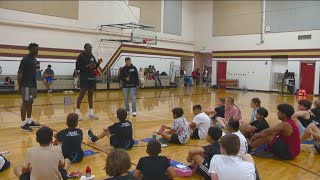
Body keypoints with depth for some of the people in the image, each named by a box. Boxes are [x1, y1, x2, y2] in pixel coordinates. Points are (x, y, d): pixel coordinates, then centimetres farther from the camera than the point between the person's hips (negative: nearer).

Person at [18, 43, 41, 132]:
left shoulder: (34, 60, 13)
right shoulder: (25, 59, -13)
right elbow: (20, 73, -13)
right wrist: (19, 86, -14)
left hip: (33, 85, 9)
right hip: (26, 85, -8)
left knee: (30, 103, 12)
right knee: (25, 103, -5)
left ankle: (29, 121, 20)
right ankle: (23, 123, -1)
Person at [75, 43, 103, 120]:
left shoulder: (92, 56, 13)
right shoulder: (81, 56, -7)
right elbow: (77, 67, -12)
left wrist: (98, 63, -2)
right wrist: (87, 66, -23)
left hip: (92, 77, 7)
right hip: (84, 78, -7)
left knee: (91, 95, 8)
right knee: (82, 94, -6)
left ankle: (91, 113, 14)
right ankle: (77, 112, 3)